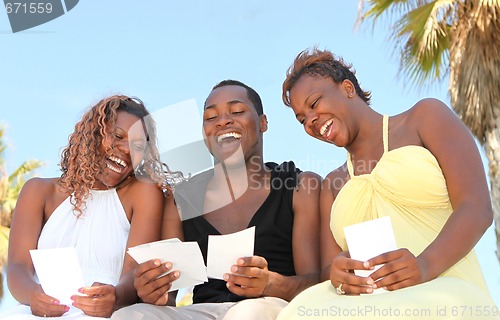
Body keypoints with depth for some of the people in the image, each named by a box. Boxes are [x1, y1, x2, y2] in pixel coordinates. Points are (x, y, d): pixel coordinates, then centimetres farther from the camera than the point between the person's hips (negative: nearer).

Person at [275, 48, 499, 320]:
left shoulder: (425, 116, 14)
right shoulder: (332, 185, 27)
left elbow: (477, 208, 0)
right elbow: (327, 268, 15)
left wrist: (426, 266, -20)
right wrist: (337, 274, -11)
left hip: (448, 296, -2)